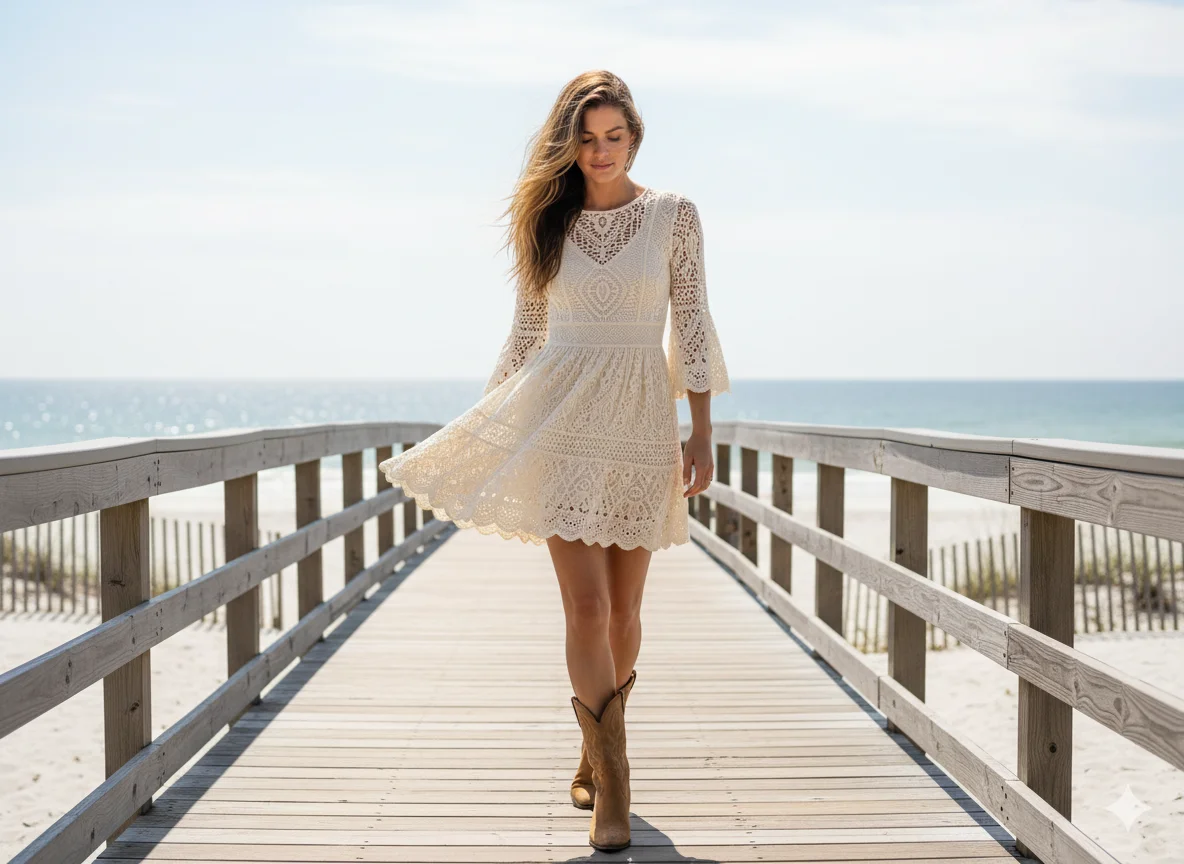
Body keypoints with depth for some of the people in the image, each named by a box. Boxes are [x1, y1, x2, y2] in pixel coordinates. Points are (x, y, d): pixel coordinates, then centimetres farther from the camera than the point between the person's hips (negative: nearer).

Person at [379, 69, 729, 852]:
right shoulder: (548, 220, 6)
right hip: (560, 419, 0)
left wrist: (702, 433, -2)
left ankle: (596, 751, 30)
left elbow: (692, 325, 3)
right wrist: (496, 422, 11)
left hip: (641, 421, 0)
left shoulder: (674, 215, 2)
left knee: (623, 609, 7)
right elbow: (528, 331, 12)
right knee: (586, 606, -10)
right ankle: (613, 784, -2)